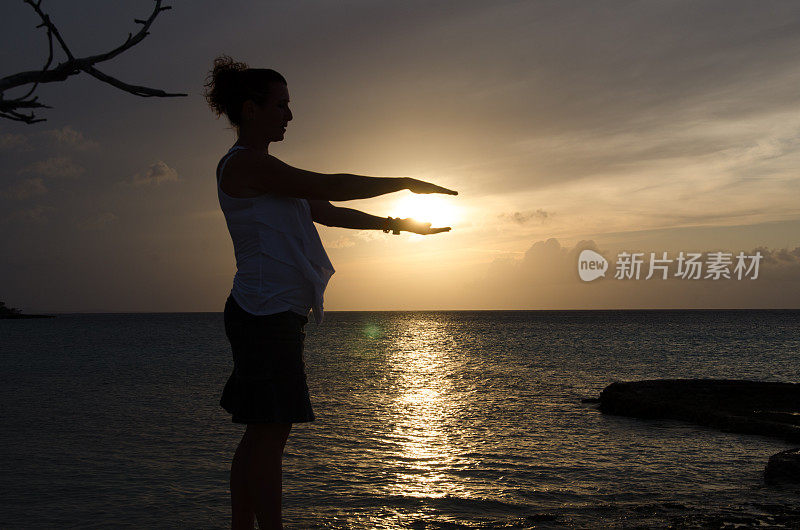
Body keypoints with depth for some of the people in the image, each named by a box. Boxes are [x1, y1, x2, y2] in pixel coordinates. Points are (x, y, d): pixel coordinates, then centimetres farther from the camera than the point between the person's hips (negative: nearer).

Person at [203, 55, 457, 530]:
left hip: (275, 314, 10)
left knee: (260, 435, 11)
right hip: (265, 311, -10)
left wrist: (396, 222, 18)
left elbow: (327, 213, 21)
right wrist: (405, 183, -7)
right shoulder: (244, 163, -10)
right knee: (270, 434, -7)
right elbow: (331, 188, -15)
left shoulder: (264, 170, 22)